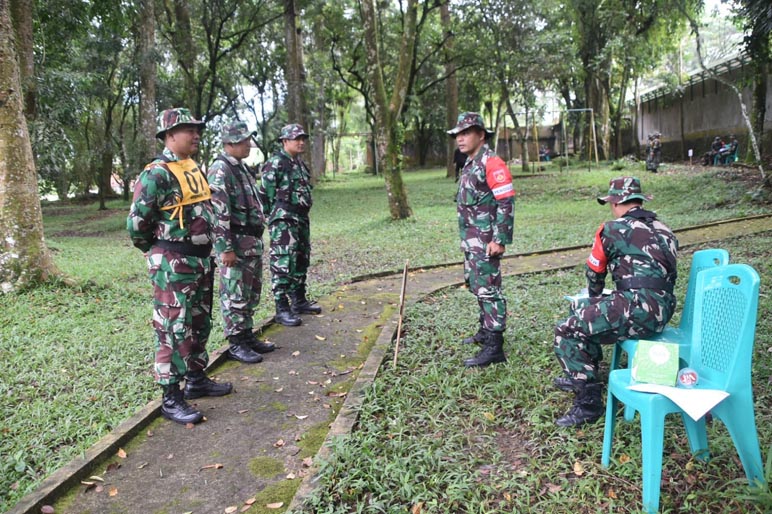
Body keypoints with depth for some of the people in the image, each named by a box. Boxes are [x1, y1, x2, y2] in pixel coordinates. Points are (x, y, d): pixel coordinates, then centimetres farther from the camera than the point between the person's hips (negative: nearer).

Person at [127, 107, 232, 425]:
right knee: (174, 329, -2)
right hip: (173, 265, -9)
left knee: (199, 324, 18)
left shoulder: (194, 169, 11)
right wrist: (159, 252, -2)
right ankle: (171, 399, 8)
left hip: (201, 259, 9)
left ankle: (196, 379, 33)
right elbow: (136, 224, -17)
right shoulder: (157, 174, -16)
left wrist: (204, 251, 16)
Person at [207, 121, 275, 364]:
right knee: (235, 296, 0)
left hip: (252, 241, 9)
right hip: (235, 243, -9)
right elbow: (218, 213, -21)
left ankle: (247, 336, 27)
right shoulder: (220, 170, -15)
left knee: (251, 293, 16)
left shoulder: (241, 167, 15)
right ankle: (236, 344, 10)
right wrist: (225, 248, -23)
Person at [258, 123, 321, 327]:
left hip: (301, 219, 9)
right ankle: (282, 309, -4)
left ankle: (299, 301, 26)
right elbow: (265, 193, -12)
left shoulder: (300, 164, 16)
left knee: (301, 262, 15)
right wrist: (274, 216, -9)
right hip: (283, 221, -9)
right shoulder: (276, 163, -11)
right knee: (283, 264, -8)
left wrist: (302, 215, 17)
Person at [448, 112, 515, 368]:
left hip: (485, 240, -10)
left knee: (488, 289, -7)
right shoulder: (470, 164, 15)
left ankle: (494, 347, -2)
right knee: (476, 285, 18)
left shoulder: (491, 163, -15)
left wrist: (500, 240, -22)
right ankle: (486, 330, 33)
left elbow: (507, 203, -20)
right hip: (471, 240, 10)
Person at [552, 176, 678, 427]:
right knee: (582, 311, 24)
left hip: (638, 310, -9)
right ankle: (580, 376, 37)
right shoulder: (663, 230, 17)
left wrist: (594, 296, 30)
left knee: (567, 330, -2)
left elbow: (594, 272, 8)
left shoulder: (613, 229, -4)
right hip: (662, 311, 9)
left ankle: (588, 403, -3)